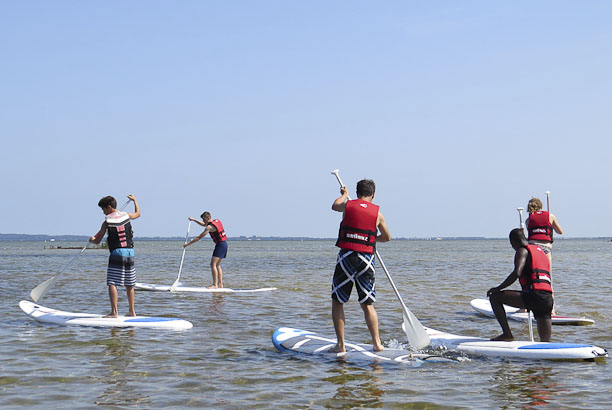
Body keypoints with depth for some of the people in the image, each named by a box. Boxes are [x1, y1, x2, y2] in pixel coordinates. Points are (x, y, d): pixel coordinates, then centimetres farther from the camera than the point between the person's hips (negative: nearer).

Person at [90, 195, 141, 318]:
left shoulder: (107, 222, -5)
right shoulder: (126, 215, 7)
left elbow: (97, 241, 1)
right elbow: (138, 213, 31)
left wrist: (92, 240, 25)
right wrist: (134, 200, 45)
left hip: (117, 252, -6)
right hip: (130, 252, 6)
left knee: (112, 283, -5)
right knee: (129, 285, 13)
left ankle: (114, 312, -14)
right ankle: (131, 311, 18)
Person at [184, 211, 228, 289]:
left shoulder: (210, 227, -15)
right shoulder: (216, 221, 12)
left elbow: (199, 237, -12)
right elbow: (204, 224, 31)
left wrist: (188, 244, -6)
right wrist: (194, 220, 24)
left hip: (220, 245, -10)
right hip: (224, 244, 10)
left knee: (213, 264, -11)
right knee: (217, 265, 15)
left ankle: (215, 285, -14)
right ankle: (220, 284, 14)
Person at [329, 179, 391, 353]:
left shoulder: (348, 205, 3)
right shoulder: (377, 214, 5)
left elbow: (335, 205, 29)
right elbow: (387, 237, 20)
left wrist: (344, 194, 49)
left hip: (346, 256, -1)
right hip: (366, 259, 1)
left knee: (337, 301, 9)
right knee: (368, 304, 9)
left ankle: (341, 344, 5)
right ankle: (377, 343, 1)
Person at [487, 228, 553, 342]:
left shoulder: (522, 251, 2)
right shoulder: (540, 250, 27)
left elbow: (516, 273, -15)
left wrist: (498, 288, -6)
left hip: (534, 296, -8)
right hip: (548, 299, 8)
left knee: (494, 297, -3)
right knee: (545, 342, 15)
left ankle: (507, 334, -7)